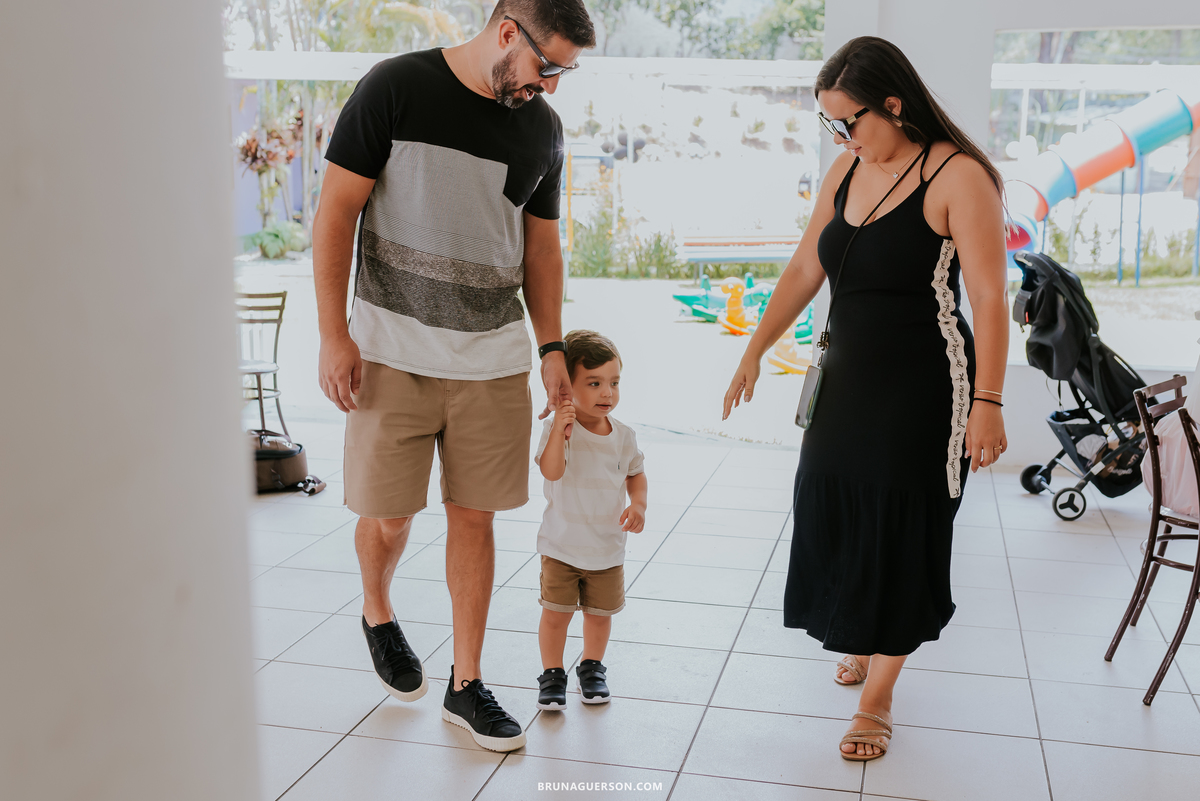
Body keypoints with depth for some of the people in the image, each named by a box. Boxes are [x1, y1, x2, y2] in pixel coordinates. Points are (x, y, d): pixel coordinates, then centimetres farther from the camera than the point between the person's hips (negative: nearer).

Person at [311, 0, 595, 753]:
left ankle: (466, 684, 19)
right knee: (388, 515, 4)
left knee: (474, 516, 6)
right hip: (392, 350, -3)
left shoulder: (542, 128, 6)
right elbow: (336, 213, -7)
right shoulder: (394, 88, -8)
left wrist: (553, 346, 8)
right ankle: (378, 613, 37)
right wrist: (334, 334, -11)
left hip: (493, 356, 4)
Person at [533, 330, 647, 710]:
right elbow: (551, 471, -31)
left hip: (608, 548, 3)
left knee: (600, 613, 14)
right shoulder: (559, 428, -16)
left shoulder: (623, 435, -3)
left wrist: (638, 504, -6)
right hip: (561, 546, -3)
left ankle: (592, 666, 37)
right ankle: (552, 673, 22)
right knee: (555, 614, 2)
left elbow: (636, 474, 12)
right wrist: (560, 430, -45)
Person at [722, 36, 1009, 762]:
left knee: (901, 532, 1)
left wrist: (987, 402, -22)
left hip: (923, 388, -7)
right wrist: (754, 353, 11)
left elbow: (990, 297, -17)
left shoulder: (957, 177, -14)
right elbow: (804, 272, 12)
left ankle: (877, 699, 14)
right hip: (849, 377, 7)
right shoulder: (847, 172, 7)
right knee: (837, 510, 12)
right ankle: (868, 641, 37)